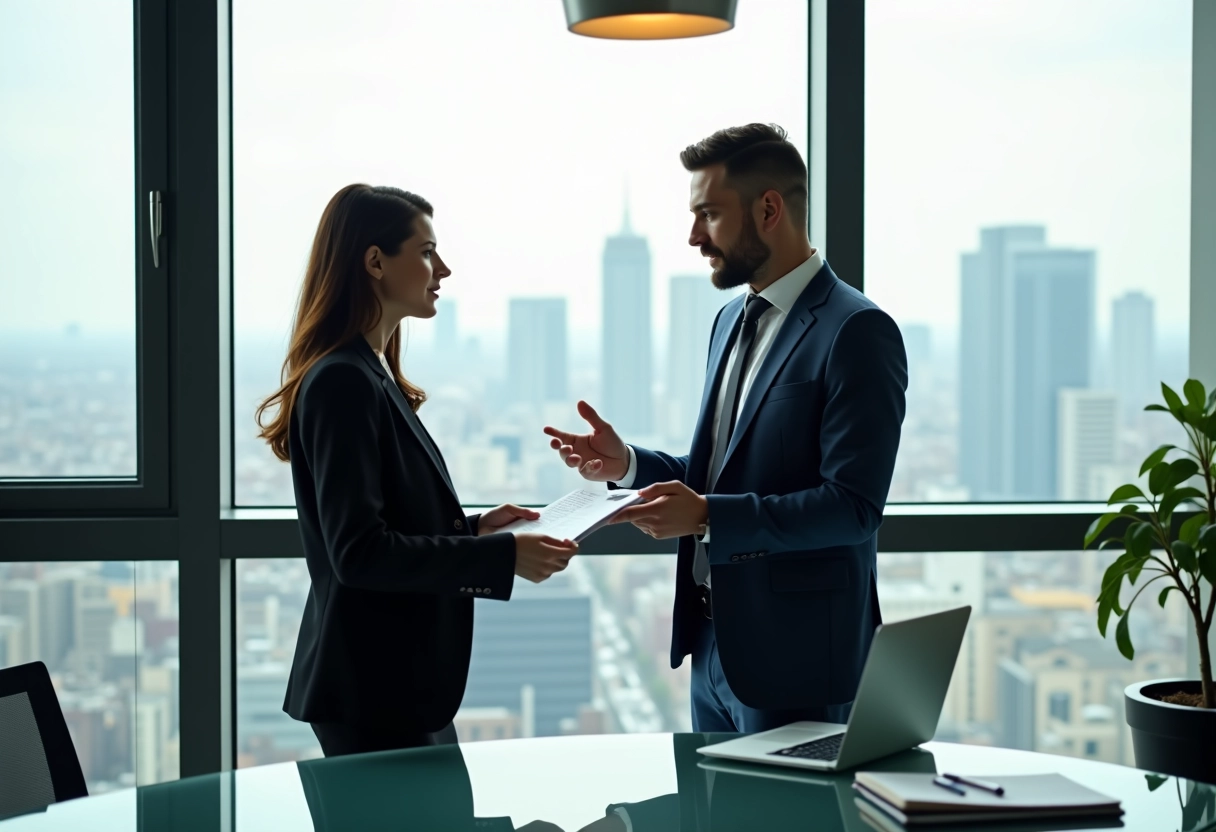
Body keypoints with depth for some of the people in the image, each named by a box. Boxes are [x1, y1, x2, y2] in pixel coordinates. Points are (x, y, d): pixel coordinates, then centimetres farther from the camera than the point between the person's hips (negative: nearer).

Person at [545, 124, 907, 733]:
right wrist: (627, 464, 2)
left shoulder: (856, 331, -15)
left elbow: (853, 505, -21)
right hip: (713, 644, 8)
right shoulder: (732, 320, 13)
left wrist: (707, 516, -26)